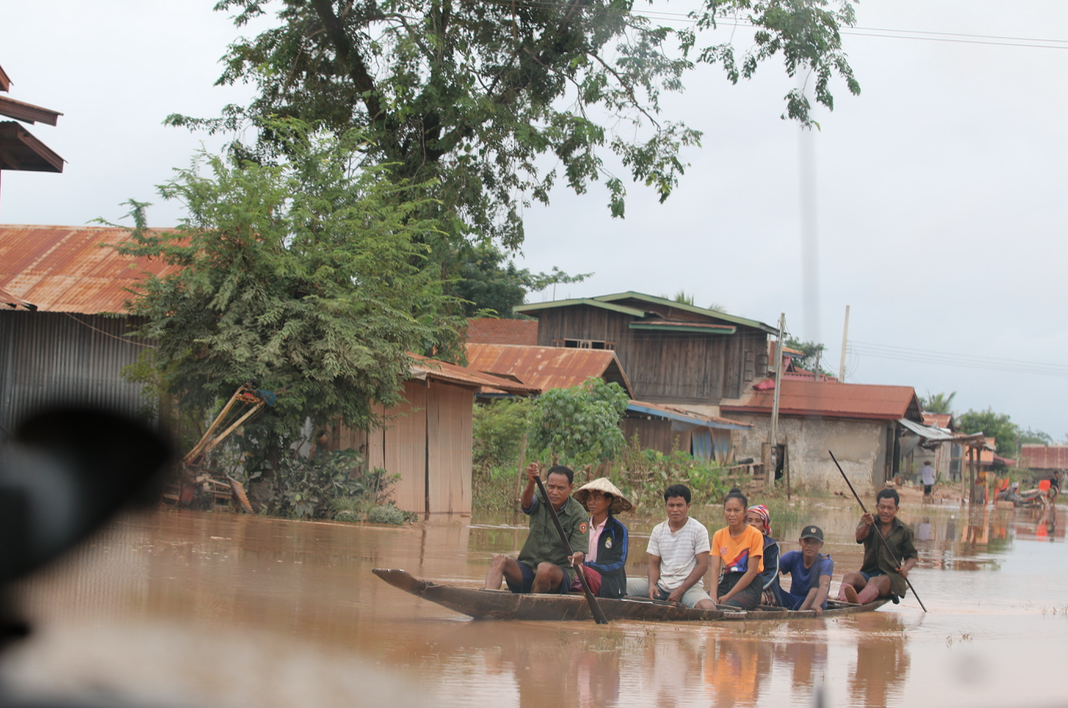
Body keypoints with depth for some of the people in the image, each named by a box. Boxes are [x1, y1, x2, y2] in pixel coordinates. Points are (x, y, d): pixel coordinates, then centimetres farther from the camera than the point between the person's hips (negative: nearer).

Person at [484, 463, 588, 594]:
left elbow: (579, 552, -12)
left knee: (545, 568, -35)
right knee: (499, 559, -22)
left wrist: (577, 558, -38)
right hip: (528, 568, 3)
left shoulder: (579, 515, -4)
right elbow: (526, 501, -22)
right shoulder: (540, 502, 4)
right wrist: (531, 481, -45)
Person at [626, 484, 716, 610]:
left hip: (688, 585, -4)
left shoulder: (698, 530, -3)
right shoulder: (658, 530, 10)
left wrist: (680, 591, -15)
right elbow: (654, 563, 12)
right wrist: (652, 584, -10)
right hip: (661, 585, 4)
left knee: (707, 607, -36)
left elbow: (702, 565, -7)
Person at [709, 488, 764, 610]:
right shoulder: (719, 536, 9)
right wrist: (713, 596, -17)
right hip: (725, 583, 4)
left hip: (749, 586, -4)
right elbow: (715, 568, 0)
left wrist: (728, 596, -14)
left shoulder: (755, 535, -5)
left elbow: (752, 571, -9)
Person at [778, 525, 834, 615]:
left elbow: (824, 585, -34)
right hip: (793, 603, 3)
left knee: (815, 590, -35)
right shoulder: (793, 557, -3)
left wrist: (816, 605, -55)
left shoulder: (825, 562, -14)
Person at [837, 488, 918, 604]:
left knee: (876, 581, -36)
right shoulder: (870, 521, 6)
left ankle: (857, 600, -69)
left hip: (892, 576, -2)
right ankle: (842, 600, -64)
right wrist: (865, 525, -41)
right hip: (868, 572, 2)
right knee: (849, 576, -30)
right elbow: (859, 537, -17)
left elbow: (912, 556, 15)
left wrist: (906, 567, -10)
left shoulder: (903, 531, 7)